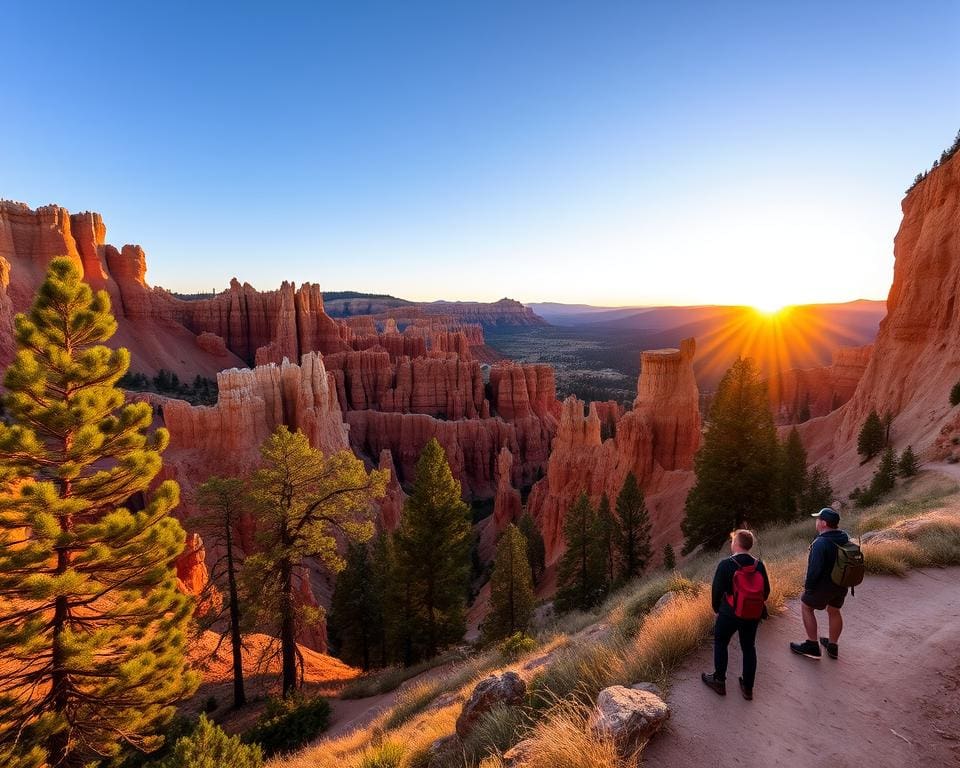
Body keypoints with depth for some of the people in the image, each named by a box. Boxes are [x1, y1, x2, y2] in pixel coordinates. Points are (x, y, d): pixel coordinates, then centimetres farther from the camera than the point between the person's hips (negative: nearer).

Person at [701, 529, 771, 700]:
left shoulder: (726, 564, -19)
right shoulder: (759, 565, -6)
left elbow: (717, 590, -13)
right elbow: (766, 591, 2)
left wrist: (717, 608, 4)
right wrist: (755, 606, 17)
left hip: (729, 614, -4)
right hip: (753, 615, 4)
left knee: (720, 643, 16)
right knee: (749, 648, 18)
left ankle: (719, 681, 24)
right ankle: (748, 688, 28)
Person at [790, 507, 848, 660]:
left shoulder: (821, 543, -29)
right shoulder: (845, 538, -4)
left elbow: (815, 569, -26)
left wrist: (808, 585, -11)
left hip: (823, 584, -7)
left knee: (806, 607, 11)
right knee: (834, 611, 23)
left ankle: (812, 645, 14)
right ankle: (833, 646, 37)